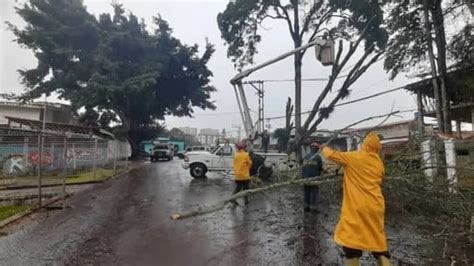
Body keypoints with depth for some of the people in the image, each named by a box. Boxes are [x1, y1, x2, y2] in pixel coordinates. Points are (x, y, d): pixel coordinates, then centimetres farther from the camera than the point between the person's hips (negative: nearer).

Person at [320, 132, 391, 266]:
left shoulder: (353, 157, -5)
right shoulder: (379, 163, 10)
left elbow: (331, 155, 2)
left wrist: (324, 148, 23)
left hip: (358, 207, -5)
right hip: (376, 207, 6)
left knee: (352, 240, 1)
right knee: (379, 241, 16)